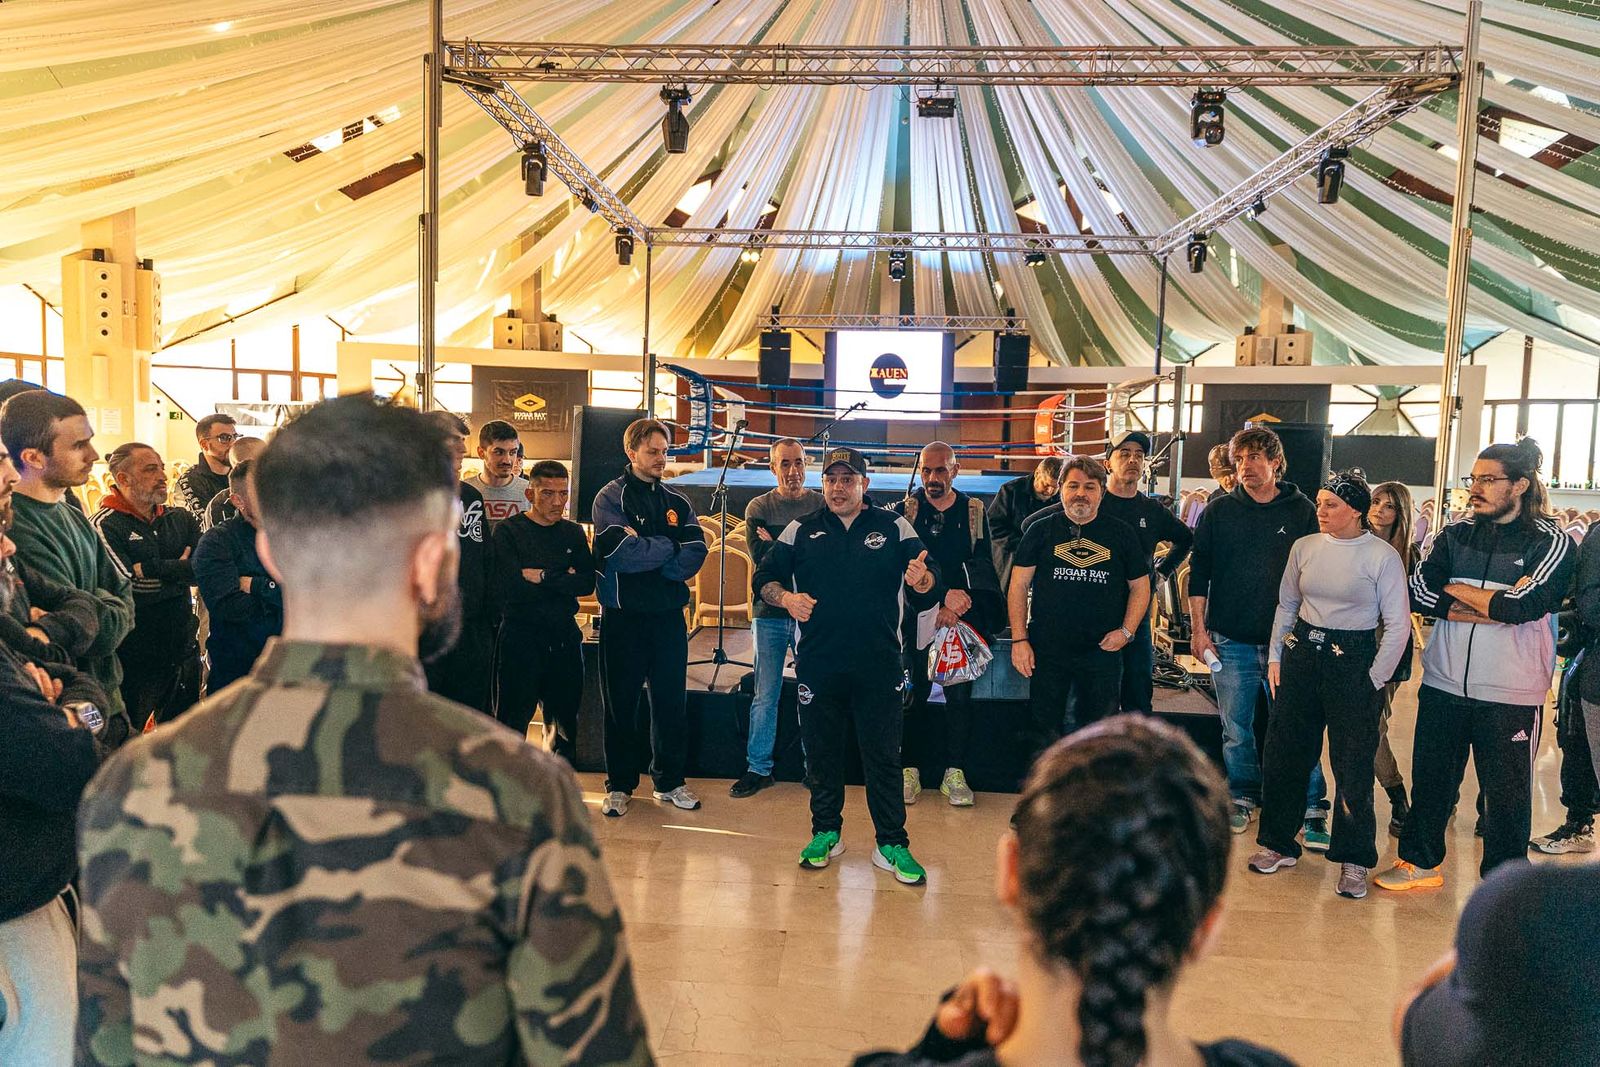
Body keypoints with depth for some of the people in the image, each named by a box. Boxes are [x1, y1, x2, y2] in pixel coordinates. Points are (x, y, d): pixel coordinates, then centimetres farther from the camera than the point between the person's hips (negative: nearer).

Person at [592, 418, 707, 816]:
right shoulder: (611, 497, -3)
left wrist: (643, 552, -14)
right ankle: (619, 785, 18)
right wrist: (669, 547, -7)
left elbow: (696, 555, -4)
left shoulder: (678, 503, 10)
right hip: (623, 616, -4)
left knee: (671, 701, 10)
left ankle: (670, 780, 23)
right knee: (621, 704, 5)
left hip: (669, 615, 4)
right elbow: (621, 551, -19)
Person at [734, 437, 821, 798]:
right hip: (770, 614, 0)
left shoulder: (823, 505, 3)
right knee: (765, 696, 6)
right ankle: (758, 768, 17)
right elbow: (762, 561, -9)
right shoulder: (758, 508, 3)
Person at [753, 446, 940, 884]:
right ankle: (826, 833, 29)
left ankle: (892, 845, 15)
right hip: (817, 664, 2)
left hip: (879, 666, -1)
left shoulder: (894, 528, 4)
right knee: (822, 754, 12)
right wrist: (786, 597, -11)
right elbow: (764, 580, 9)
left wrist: (921, 579, -25)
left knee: (884, 757, 3)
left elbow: (931, 584, -1)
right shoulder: (801, 530, 8)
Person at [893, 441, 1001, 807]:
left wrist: (956, 604, -12)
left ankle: (954, 774, 9)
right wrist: (941, 598, -12)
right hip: (916, 617, -1)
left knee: (960, 695, 1)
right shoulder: (904, 511, 4)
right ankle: (910, 771, 9)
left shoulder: (974, 511, 8)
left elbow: (982, 564, 3)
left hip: (962, 615, 1)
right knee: (914, 694, 0)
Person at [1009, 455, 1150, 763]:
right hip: (1047, 652, -1)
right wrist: (1019, 639, -5)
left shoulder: (1121, 534, 6)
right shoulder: (1042, 531, 3)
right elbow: (1018, 585, 3)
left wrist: (1126, 631, -3)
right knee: (1043, 733, 6)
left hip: (1103, 653, 1)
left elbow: (1140, 586, 12)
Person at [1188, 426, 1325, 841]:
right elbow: (1198, 573, 6)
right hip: (1230, 640, 2)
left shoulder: (1302, 512, 2)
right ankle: (1243, 798, 25)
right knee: (1236, 728, 10)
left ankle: (1312, 810, 8)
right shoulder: (1217, 511, 5)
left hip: (1285, 640, -1)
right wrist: (1198, 630, 1)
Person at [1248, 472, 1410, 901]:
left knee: (1353, 765, 2)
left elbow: (1398, 624, -5)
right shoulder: (1304, 547, 4)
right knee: (1283, 754, 9)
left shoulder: (1383, 556, -8)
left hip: (1353, 660, -4)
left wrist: (1375, 679, -7)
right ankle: (1279, 844, 25)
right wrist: (1275, 657, 9)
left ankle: (1354, 860, 18)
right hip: (1302, 654, 4)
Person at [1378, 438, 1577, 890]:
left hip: (1511, 695, -3)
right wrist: (1488, 611, -15)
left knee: (1507, 791, 8)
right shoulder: (1457, 534, 7)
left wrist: (1456, 590, -7)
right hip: (1444, 684, 4)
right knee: (1431, 778, 14)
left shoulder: (1553, 543, -4)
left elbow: (1522, 605, -19)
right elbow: (1419, 590, -6)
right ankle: (1421, 862, 31)